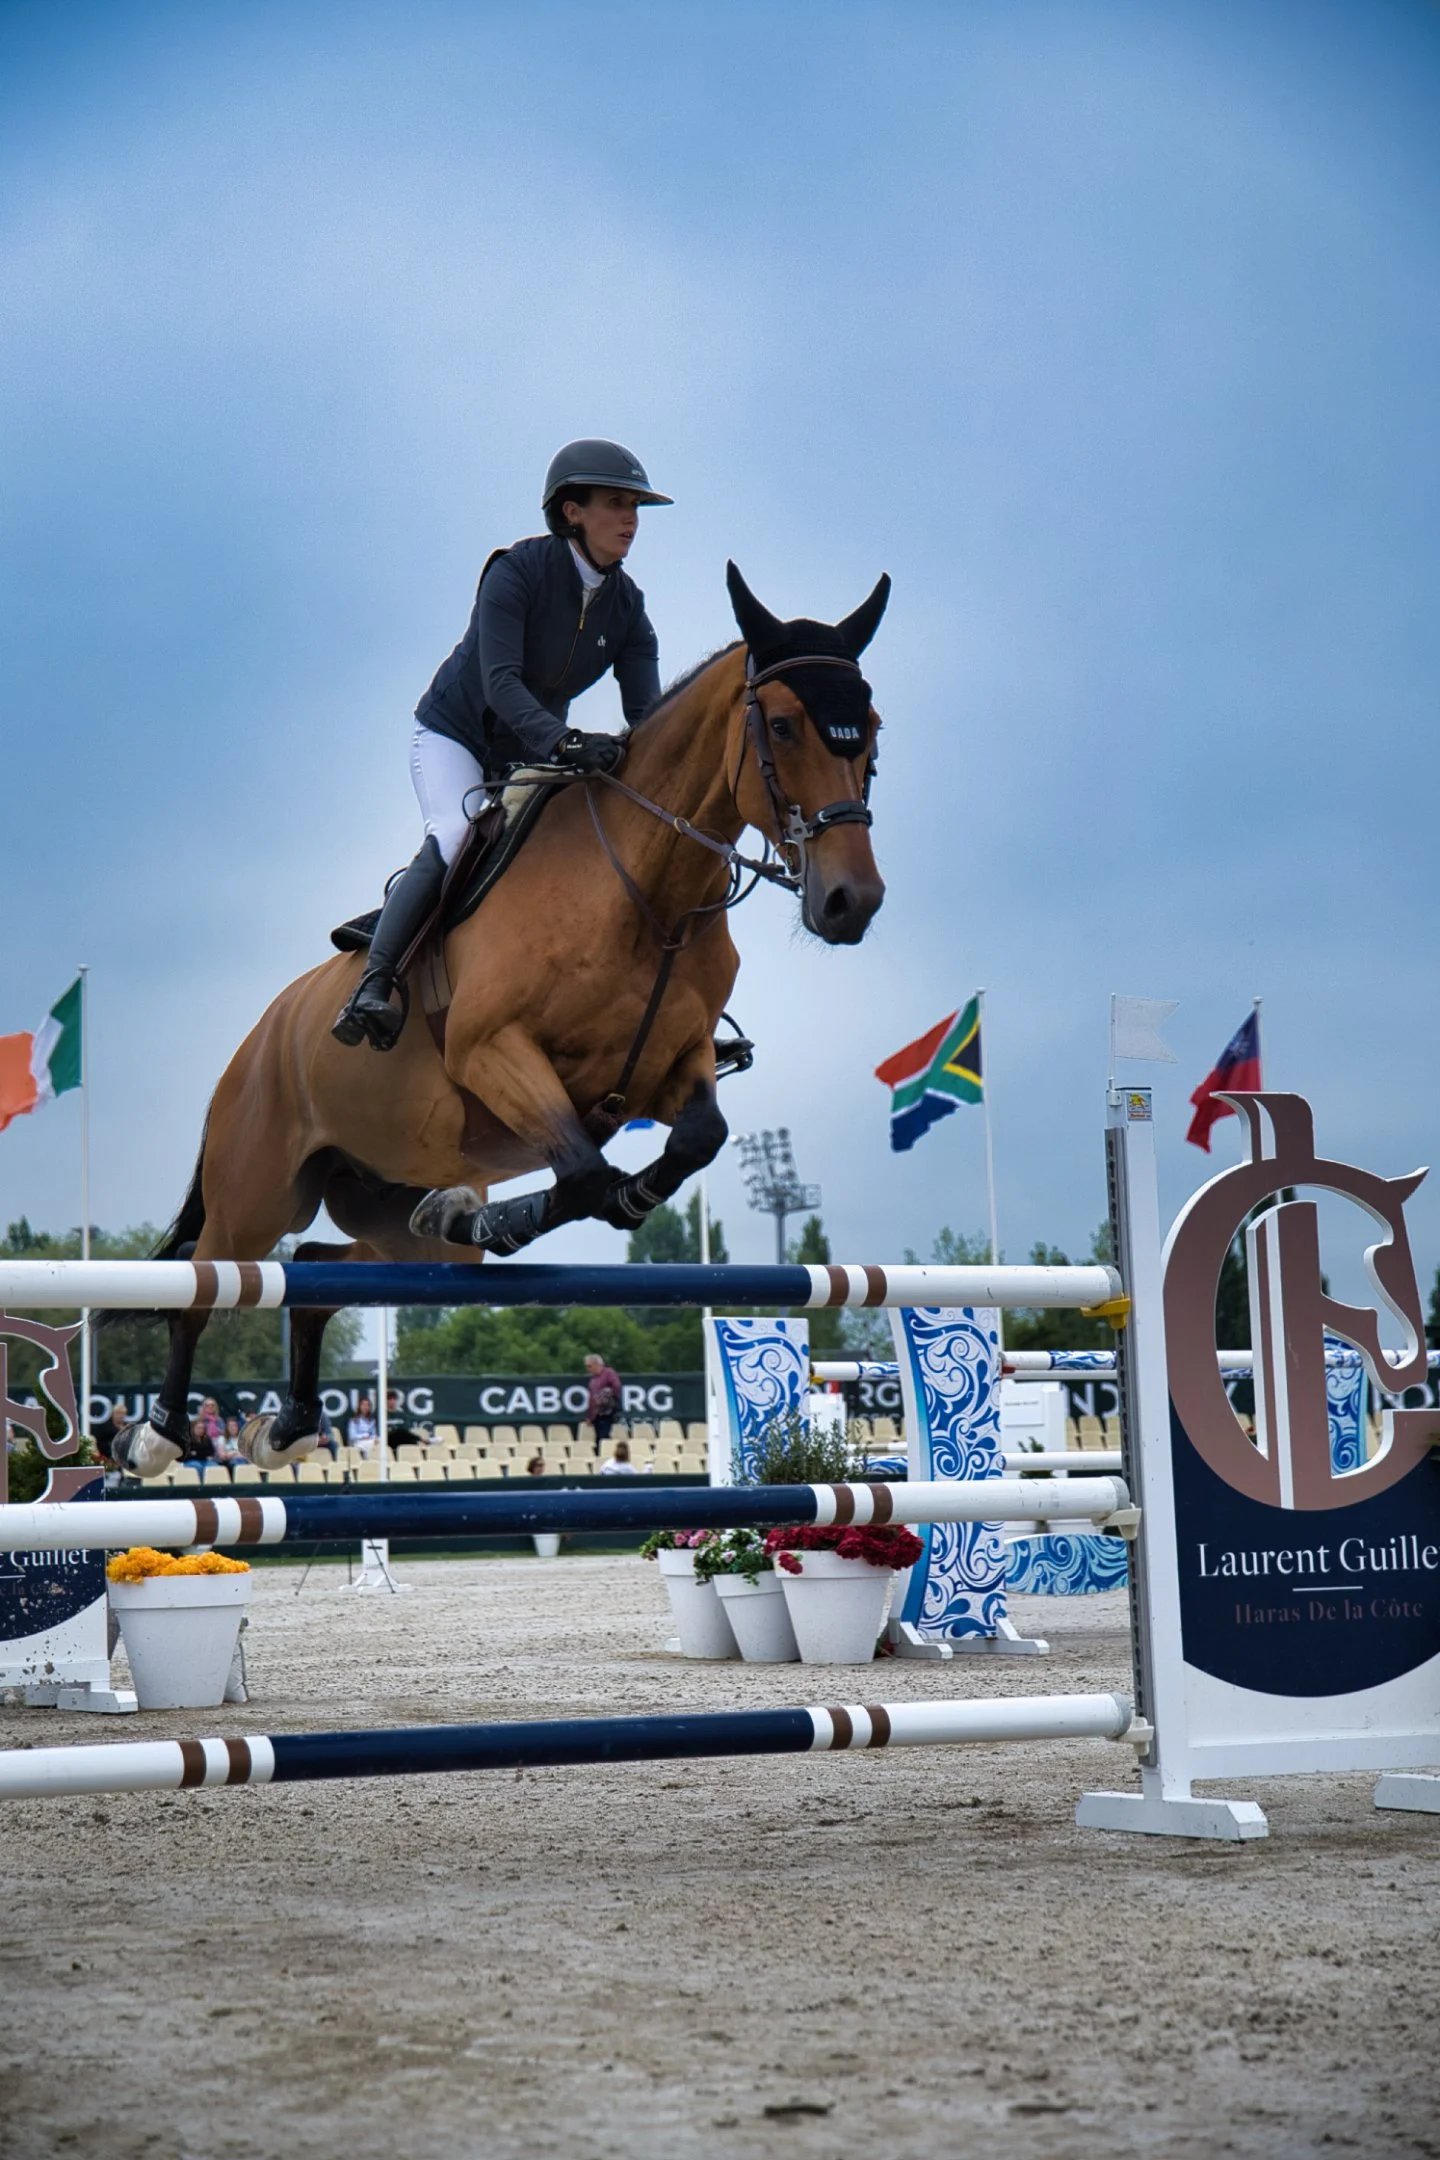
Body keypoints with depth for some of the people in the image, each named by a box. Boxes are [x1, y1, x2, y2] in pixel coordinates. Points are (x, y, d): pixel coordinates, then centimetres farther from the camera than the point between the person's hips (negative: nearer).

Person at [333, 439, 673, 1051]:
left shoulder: (627, 606, -6)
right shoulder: (517, 570, -22)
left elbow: (645, 710, -12)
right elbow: (499, 681, -33)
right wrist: (562, 740, -49)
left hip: (534, 752, 7)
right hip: (453, 735, -7)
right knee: (455, 839, -29)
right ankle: (374, 984, -29)